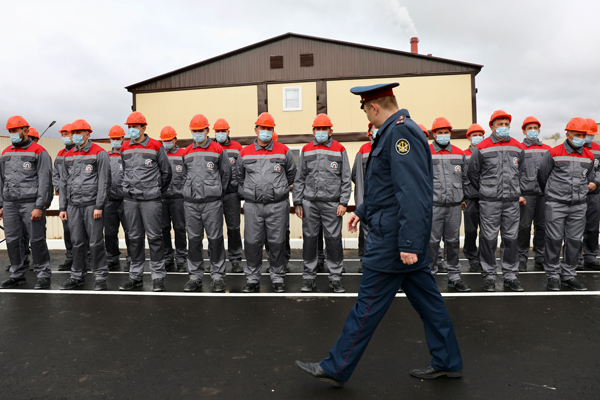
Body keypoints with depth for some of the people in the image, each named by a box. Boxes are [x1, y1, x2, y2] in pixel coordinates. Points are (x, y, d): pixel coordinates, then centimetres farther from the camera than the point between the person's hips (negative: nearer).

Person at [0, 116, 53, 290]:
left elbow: (44, 181, -8)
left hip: (31, 203, -6)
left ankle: (43, 275, 5)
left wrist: (39, 206, -14)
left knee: (37, 240, -4)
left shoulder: (39, 152, -2)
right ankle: (17, 274, 20)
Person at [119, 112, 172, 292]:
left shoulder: (155, 146, -3)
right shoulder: (125, 148, 11)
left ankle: (158, 276, 5)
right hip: (130, 199, 5)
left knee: (154, 237, -3)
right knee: (134, 238, 10)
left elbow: (166, 172, 4)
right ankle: (136, 276, 20)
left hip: (151, 199, -4)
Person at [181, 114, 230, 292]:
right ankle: (195, 276, 18)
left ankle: (217, 276, 9)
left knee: (215, 239, 0)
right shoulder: (187, 152, 13)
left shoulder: (218, 150, 2)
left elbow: (226, 174, 8)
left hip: (212, 203, -3)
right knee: (194, 239, 7)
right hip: (191, 203, 4)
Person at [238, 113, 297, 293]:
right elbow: (240, 177, 21)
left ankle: (278, 278, 18)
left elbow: (291, 174, 17)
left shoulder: (283, 150, 4)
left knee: (277, 243, 4)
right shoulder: (245, 153, 8)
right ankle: (252, 278, 18)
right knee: (252, 242, 4)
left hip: (277, 205, -1)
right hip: (252, 206, 1)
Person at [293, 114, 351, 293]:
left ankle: (335, 278, 14)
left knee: (334, 240, 2)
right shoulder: (306, 150, 12)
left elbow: (346, 179, 4)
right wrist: (297, 203, 6)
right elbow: (299, 178, 12)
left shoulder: (339, 150, 6)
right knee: (309, 239, 6)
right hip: (309, 202, 2)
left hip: (332, 203, -1)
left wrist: (343, 203, -5)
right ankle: (309, 277, 17)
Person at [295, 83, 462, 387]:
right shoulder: (396, 131, 15)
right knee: (425, 298, 17)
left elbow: (413, 194, -26)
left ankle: (335, 369, 13)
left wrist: (409, 243, -27)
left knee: (368, 305, 0)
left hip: (393, 240, -10)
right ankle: (446, 362, 31)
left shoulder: (401, 132, -18)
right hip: (402, 239, 10)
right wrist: (362, 211, 27)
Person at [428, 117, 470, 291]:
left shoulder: (459, 153, 13)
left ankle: (454, 277, 18)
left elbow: (464, 177, 21)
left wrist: (462, 196, 16)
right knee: (432, 241, -1)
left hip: (454, 205, 4)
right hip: (433, 205, -3)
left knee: (453, 241, 9)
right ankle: (429, 275, 10)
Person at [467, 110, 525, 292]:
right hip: (489, 202, -3)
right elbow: (472, 172, 5)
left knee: (511, 238, 7)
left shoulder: (518, 148, 9)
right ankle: (489, 275, 11)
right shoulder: (482, 148, -3)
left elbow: (520, 171, 22)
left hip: (512, 201, 4)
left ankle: (510, 275, 18)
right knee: (488, 238, 0)